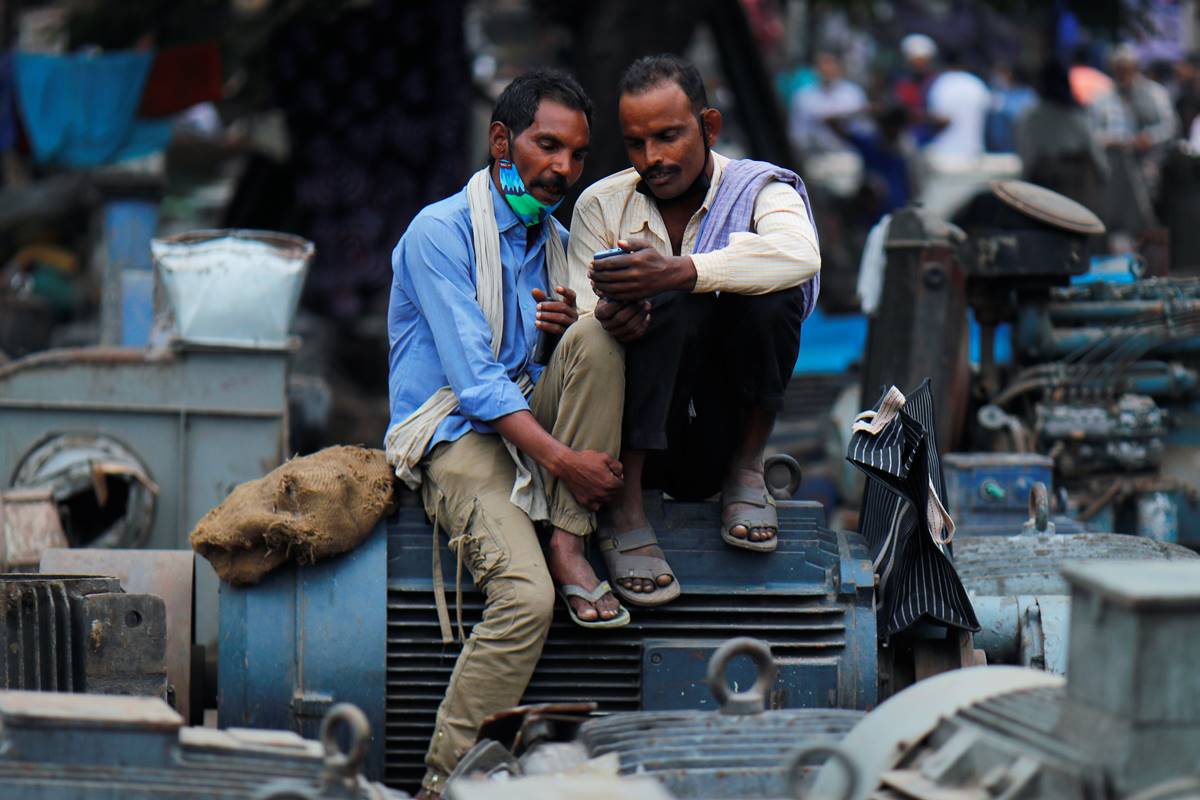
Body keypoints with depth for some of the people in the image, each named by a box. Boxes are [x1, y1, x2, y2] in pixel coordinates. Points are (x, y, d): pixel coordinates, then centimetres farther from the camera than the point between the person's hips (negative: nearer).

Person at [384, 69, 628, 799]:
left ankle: (569, 546, -17)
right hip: (454, 432, -7)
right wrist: (563, 459, -25)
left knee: (598, 335, -21)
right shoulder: (441, 232, -9)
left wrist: (568, 328, -6)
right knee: (526, 595, -29)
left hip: (530, 418, 7)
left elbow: (580, 365, 19)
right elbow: (473, 375, -17)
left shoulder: (557, 241, 15)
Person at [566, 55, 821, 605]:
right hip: (641, 440, 0)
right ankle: (623, 510, -29)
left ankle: (745, 472, -8)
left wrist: (678, 271, -38)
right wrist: (606, 320, -31)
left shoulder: (758, 190, -1)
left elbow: (800, 254, -26)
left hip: (723, 429, 0)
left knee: (769, 299, -26)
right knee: (671, 304, -28)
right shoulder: (602, 204, 6)